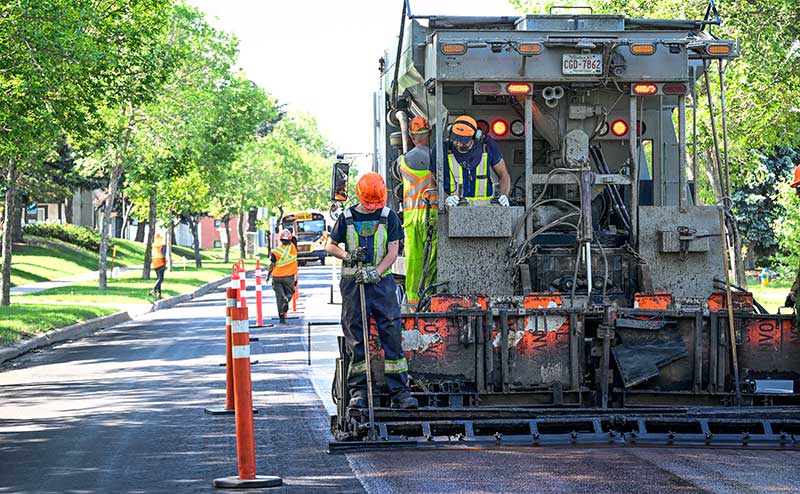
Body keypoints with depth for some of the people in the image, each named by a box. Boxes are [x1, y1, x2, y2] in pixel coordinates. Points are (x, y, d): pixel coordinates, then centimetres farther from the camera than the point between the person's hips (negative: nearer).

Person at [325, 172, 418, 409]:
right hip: (353, 283, 1)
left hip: (382, 281, 0)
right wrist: (348, 256, -8)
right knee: (355, 338, 1)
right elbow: (330, 246, 12)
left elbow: (393, 252, 0)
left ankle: (400, 391, -5)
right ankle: (358, 391, 6)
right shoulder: (347, 218, 5)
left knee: (392, 335, -6)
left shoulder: (389, 217, 4)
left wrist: (375, 272, -14)